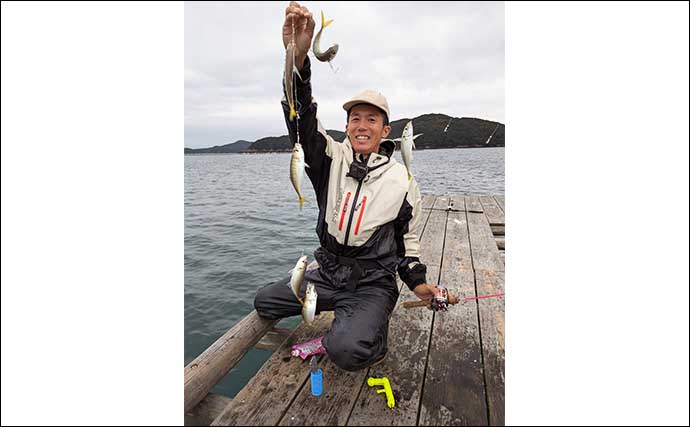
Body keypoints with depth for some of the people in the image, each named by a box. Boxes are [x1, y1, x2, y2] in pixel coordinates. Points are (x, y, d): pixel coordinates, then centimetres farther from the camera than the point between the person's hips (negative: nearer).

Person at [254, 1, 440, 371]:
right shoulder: (332, 158, -3)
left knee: (346, 351, -26)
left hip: (373, 283, -3)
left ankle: (373, 329, 11)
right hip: (327, 272, 4)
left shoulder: (402, 180, -5)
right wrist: (298, 58, -35)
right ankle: (347, 318, 14)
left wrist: (417, 281, -3)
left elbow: (407, 239, 6)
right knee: (264, 302, 2)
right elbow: (302, 122, -20)